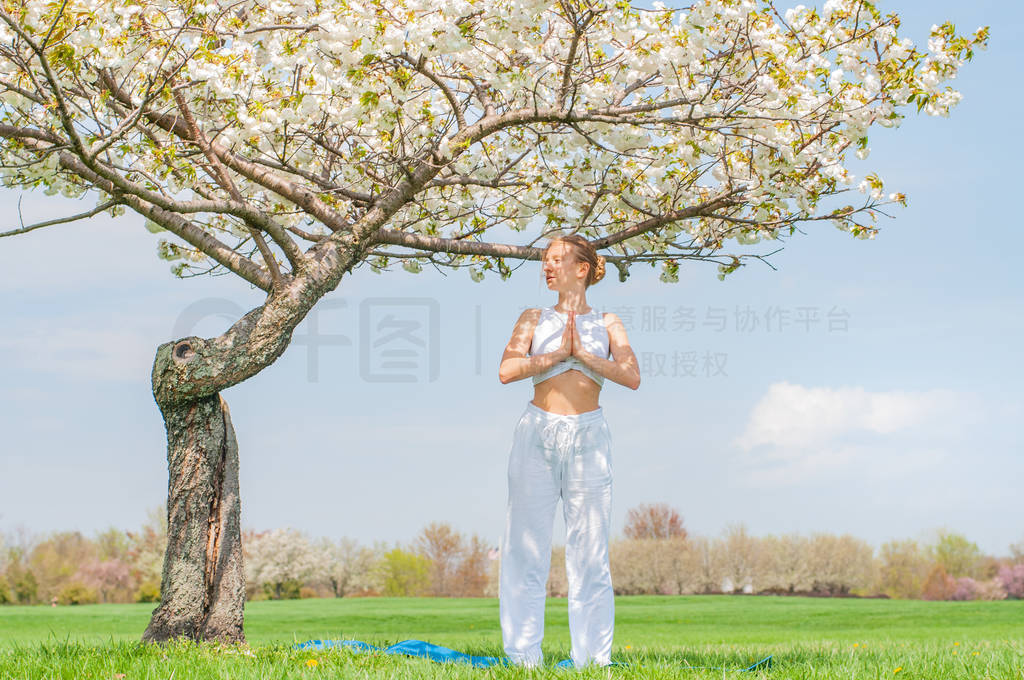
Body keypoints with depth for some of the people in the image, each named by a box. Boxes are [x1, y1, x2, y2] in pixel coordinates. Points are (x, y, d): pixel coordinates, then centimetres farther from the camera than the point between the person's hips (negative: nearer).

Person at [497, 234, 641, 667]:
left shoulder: (607, 324, 11)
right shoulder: (533, 319, 12)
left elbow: (632, 378, -5)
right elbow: (507, 372, -4)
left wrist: (583, 354, -11)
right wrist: (558, 353, -9)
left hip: (587, 439, 0)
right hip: (537, 435, 0)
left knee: (589, 551, -1)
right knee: (526, 548, -2)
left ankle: (593, 659, 2)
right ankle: (523, 657, 1)